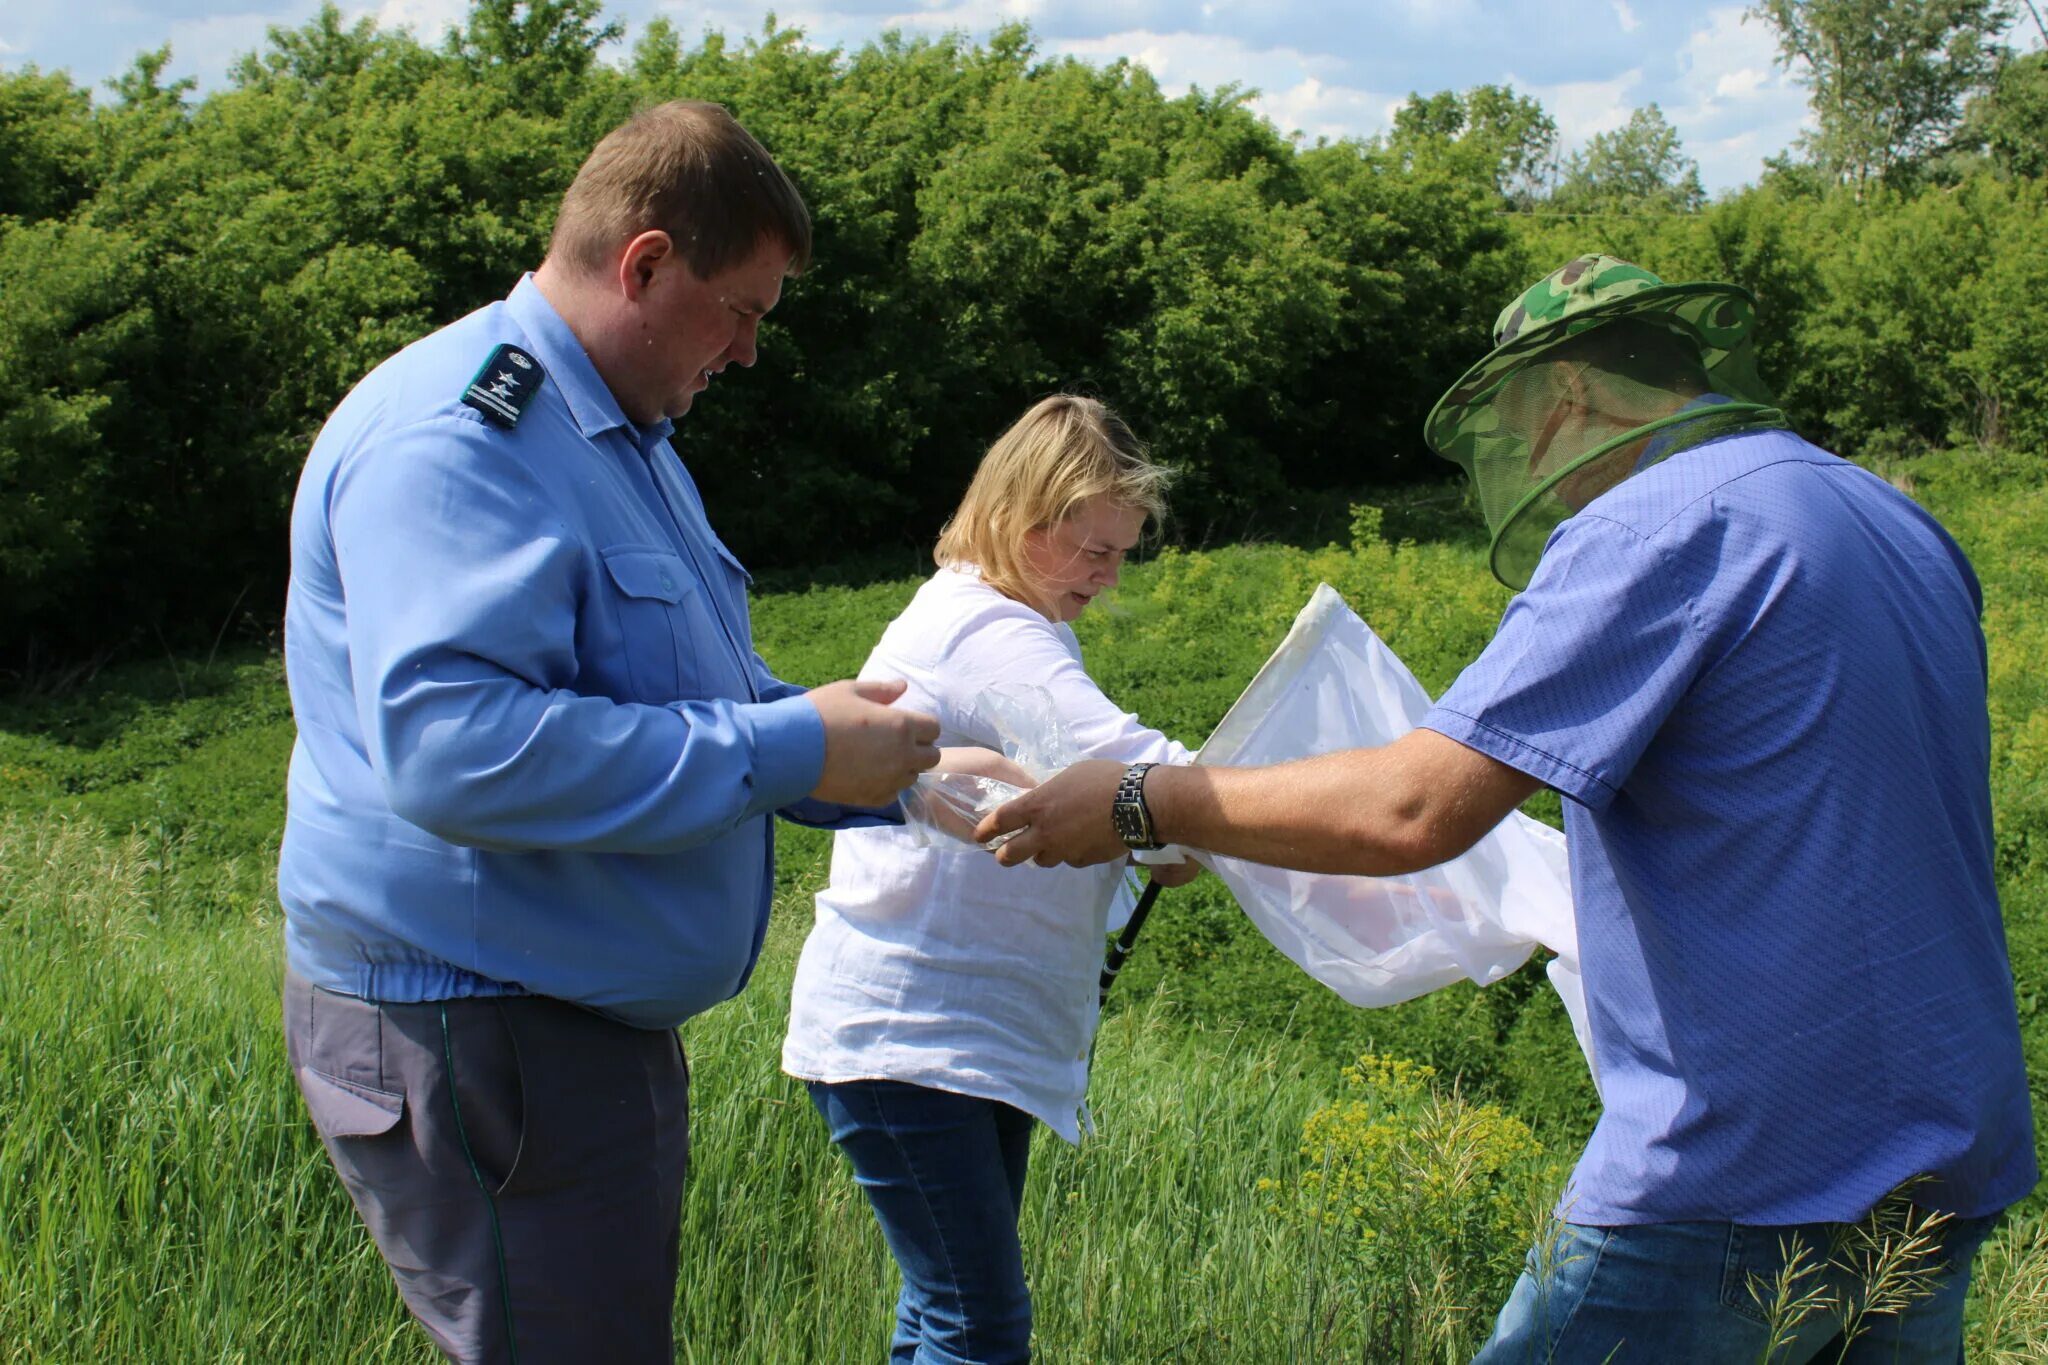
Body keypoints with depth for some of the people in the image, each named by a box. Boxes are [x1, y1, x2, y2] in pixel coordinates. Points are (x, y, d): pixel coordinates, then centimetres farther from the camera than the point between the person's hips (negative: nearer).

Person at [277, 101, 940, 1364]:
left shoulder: (619, 434, 17)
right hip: (465, 1025, -11)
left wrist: (880, 774, 12)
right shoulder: (458, 439, -19)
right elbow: (449, 745, -33)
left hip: (590, 1015, 11)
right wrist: (787, 749, -27)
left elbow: (680, 694, 28)